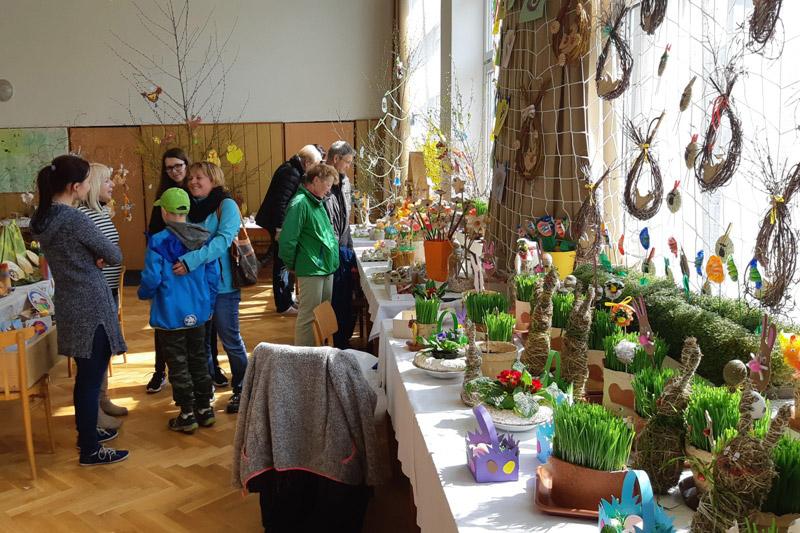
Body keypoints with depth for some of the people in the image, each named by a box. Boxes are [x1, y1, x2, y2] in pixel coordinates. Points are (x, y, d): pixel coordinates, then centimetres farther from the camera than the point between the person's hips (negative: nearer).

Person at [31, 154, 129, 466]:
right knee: (91, 378, 1)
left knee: (85, 375, 21)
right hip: (91, 306, -9)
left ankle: (86, 432, 36)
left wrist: (93, 259, -3)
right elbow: (115, 257, -12)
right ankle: (90, 450, 11)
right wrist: (100, 258, 8)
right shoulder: (75, 220, -21)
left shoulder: (41, 219, 5)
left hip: (69, 304, 9)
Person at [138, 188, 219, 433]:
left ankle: (187, 415, 12)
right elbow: (213, 275, 2)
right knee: (199, 360, 16)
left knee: (178, 364, 6)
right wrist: (209, 304, 14)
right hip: (198, 312, 5)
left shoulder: (159, 241, -16)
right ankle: (205, 408, 24)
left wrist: (144, 293, 7)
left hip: (170, 314, -5)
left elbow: (152, 278, -15)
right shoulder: (204, 238, -1)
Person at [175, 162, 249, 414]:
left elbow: (223, 240, -23)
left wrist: (191, 260, -34)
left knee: (230, 340, 4)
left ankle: (241, 390, 18)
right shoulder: (190, 208, 9)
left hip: (222, 284, -6)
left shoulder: (226, 205, -9)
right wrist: (178, 260, -9)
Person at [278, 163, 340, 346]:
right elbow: (287, 240, -20)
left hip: (327, 269, 9)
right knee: (308, 318, -1)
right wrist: (292, 265, -7)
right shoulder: (300, 203, -17)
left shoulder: (318, 203, 12)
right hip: (311, 271, -9)